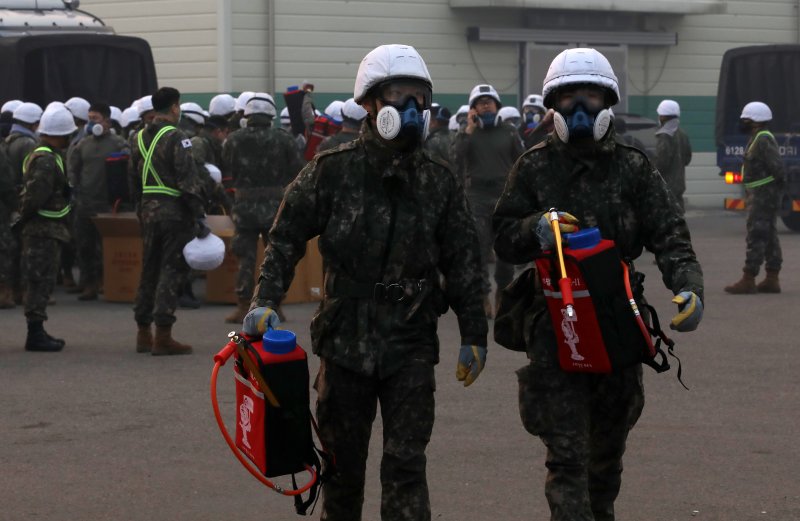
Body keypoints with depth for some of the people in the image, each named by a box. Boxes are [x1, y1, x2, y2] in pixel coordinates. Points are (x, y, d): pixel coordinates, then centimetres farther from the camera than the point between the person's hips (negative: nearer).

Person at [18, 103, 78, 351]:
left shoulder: (48, 157, 15)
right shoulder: (45, 161, -19)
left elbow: (33, 197, 19)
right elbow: (34, 196, -25)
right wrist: (25, 217, -11)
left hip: (46, 229, 10)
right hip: (44, 229, -10)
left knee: (42, 281, 15)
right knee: (41, 280, -7)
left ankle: (37, 332, 21)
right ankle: (35, 334, -4)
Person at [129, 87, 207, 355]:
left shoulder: (139, 138, 11)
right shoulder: (176, 138, -13)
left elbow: (134, 181, 16)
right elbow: (189, 181, -17)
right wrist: (198, 217, -14)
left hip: (148, 211, 7)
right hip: (174, 212, -7)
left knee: (149, 270, 14)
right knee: (171, 272, -4)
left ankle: (144, 333, 18)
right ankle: (163, 336, -7)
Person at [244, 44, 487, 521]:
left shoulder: (440, 182, 3)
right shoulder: (332, 172, -2)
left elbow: (463, 262, 8)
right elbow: (287, 237, 3)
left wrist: (474, 336, 6)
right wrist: (266, 301, -9)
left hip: (411, 343, 0)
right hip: (345, 339, 0)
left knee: (406, 463, -5)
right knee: (343, 461, 12)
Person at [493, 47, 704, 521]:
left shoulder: (633, 168, 4)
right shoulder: (535, 168, 3)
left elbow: (669, 235, -3)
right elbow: (503, 238, 2)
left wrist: (688, 286, -22)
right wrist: (537, 229, -21)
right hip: (554, 328, -2)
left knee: (608, 447, 18)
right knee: (567, 453, -10)